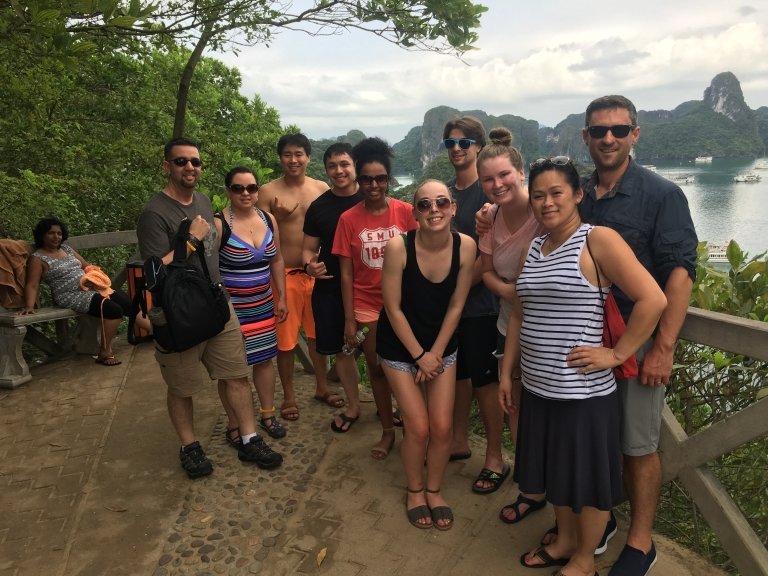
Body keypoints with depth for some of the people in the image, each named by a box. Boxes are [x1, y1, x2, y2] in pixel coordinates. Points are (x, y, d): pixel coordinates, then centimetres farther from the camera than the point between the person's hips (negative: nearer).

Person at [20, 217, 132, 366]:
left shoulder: (66, 248, 15)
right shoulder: (37, 258, -5)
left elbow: (86, 266, 20)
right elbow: (32, 285, -12)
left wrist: (94, 278, 3)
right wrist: (29, 306, -25)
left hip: (92, 287, 8)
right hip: (71, 296, -8)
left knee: (129, 304, -2)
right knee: (114, 310, -27)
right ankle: (105, 353, -19)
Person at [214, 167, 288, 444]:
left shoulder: (269, 220, 4)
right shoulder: (218, 224, -13)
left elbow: (276, 261, 12)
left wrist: (281, 298, 11)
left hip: (263, 305, 5)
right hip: (230, 307, -5)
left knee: (265, 359, 14)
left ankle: (268, 414, 32)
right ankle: (234, 426, 20)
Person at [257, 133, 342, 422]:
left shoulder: (321, 189, 3)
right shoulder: (268, 192, -5)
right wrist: (276, 218, -22)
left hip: (316, 272, 3)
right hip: (284, 274, -3)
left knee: (318, 332, 16)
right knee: (285, 338, 6)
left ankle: (322, 387, 34)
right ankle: (289, 396, 24)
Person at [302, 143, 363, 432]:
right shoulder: (318, 208, 1)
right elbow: (309, 249, 7)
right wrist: (310, 265, -16)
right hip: (330, 289, 2)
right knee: (342, 349, 12)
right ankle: (353, 405, 32)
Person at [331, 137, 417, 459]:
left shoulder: (405, 212, -7)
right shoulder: (349, 219, -5)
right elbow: (346, 273, -3)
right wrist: (349, 319, -4)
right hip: (367, 305, 1)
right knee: (376, 368, 11)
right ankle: (387, 432, 29)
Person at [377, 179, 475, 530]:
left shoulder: (466, 246, -16)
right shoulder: (398, 247, -24)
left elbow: (456, 305, -7)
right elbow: (393, 309, -17)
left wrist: (436, 353, -6)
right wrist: (419, 355, -11)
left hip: (441, 346, 3)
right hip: (400, 346, -2)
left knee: (442, 427, 2)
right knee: (418, 428, -3)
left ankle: (434, 490, 30)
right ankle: (414, 490, 26)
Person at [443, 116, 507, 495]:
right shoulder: (444, 191, 10)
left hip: (478, 304, -6)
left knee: (484, 381, 3)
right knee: (457, 374, 17)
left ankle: (495, 459, 18)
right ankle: (459, 442, 34)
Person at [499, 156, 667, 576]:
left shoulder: (598, 240, -12)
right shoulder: (533, 249, 9)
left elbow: (652, 299, -19)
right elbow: (519, 316, 13)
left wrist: (616, 354, -17)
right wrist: (506, 373, 12)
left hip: (583, 391, -6)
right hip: (537, 386, 7)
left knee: (588, 477, 12)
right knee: (557, 470, 22)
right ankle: (564, 541, 43)